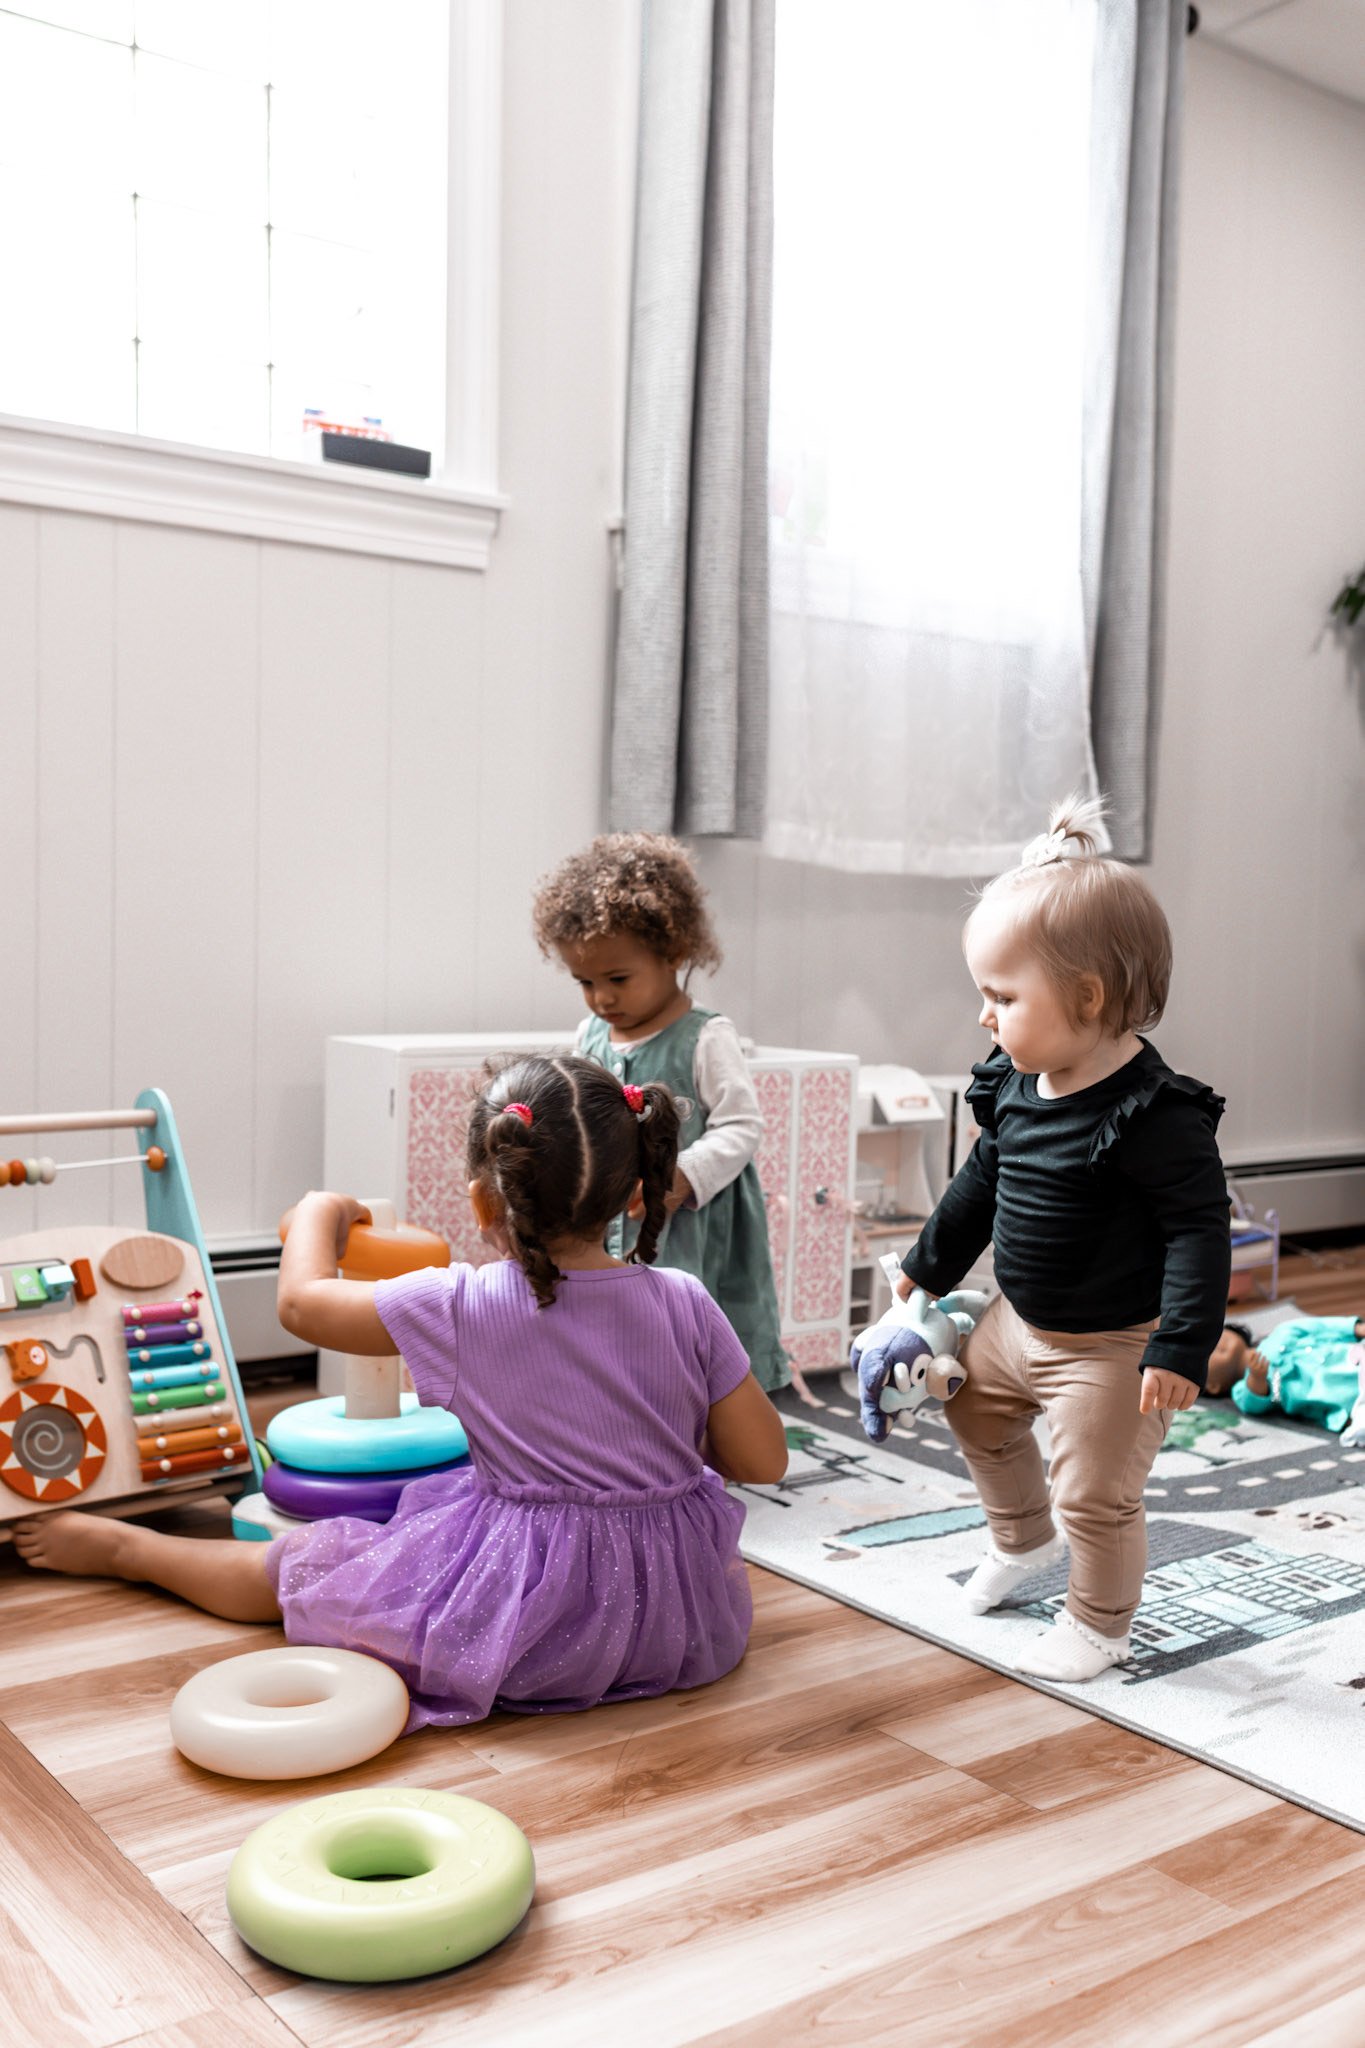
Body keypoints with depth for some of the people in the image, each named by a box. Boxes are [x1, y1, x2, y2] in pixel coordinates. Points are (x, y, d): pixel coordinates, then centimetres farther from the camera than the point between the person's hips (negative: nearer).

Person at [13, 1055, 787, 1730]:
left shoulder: (461, 1308, -17)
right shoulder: (685, 1304, -11)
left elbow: (302, 1301, -4)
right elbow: (764, 1460, -5)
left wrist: (319, 1212, 15)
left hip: (530, 1613, -3)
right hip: (678, 1612, 3)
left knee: (296, 1566, 18)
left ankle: (120, 1546, 37)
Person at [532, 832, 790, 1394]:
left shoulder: (705, 1039, -10)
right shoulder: (590, 1039, 9)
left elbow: (741, 1126, -11)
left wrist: (682, 1178, -22)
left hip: (691, 1238, -5)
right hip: (605, 1239, 6)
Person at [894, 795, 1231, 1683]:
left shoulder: (1155, 1112, -29)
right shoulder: (1014, 1086, -4)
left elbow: (1200, 1228, -26)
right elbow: (982, 1181, 11)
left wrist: (1181, 1347, -31)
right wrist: (929, 1267, 20)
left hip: (1113, 1346, -8)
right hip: (1019, 1321, 8)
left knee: (1096, 1492, 3)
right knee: (975, 1406, 26)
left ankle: (1099, 1624, 29)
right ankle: (1024, 1537, 50)